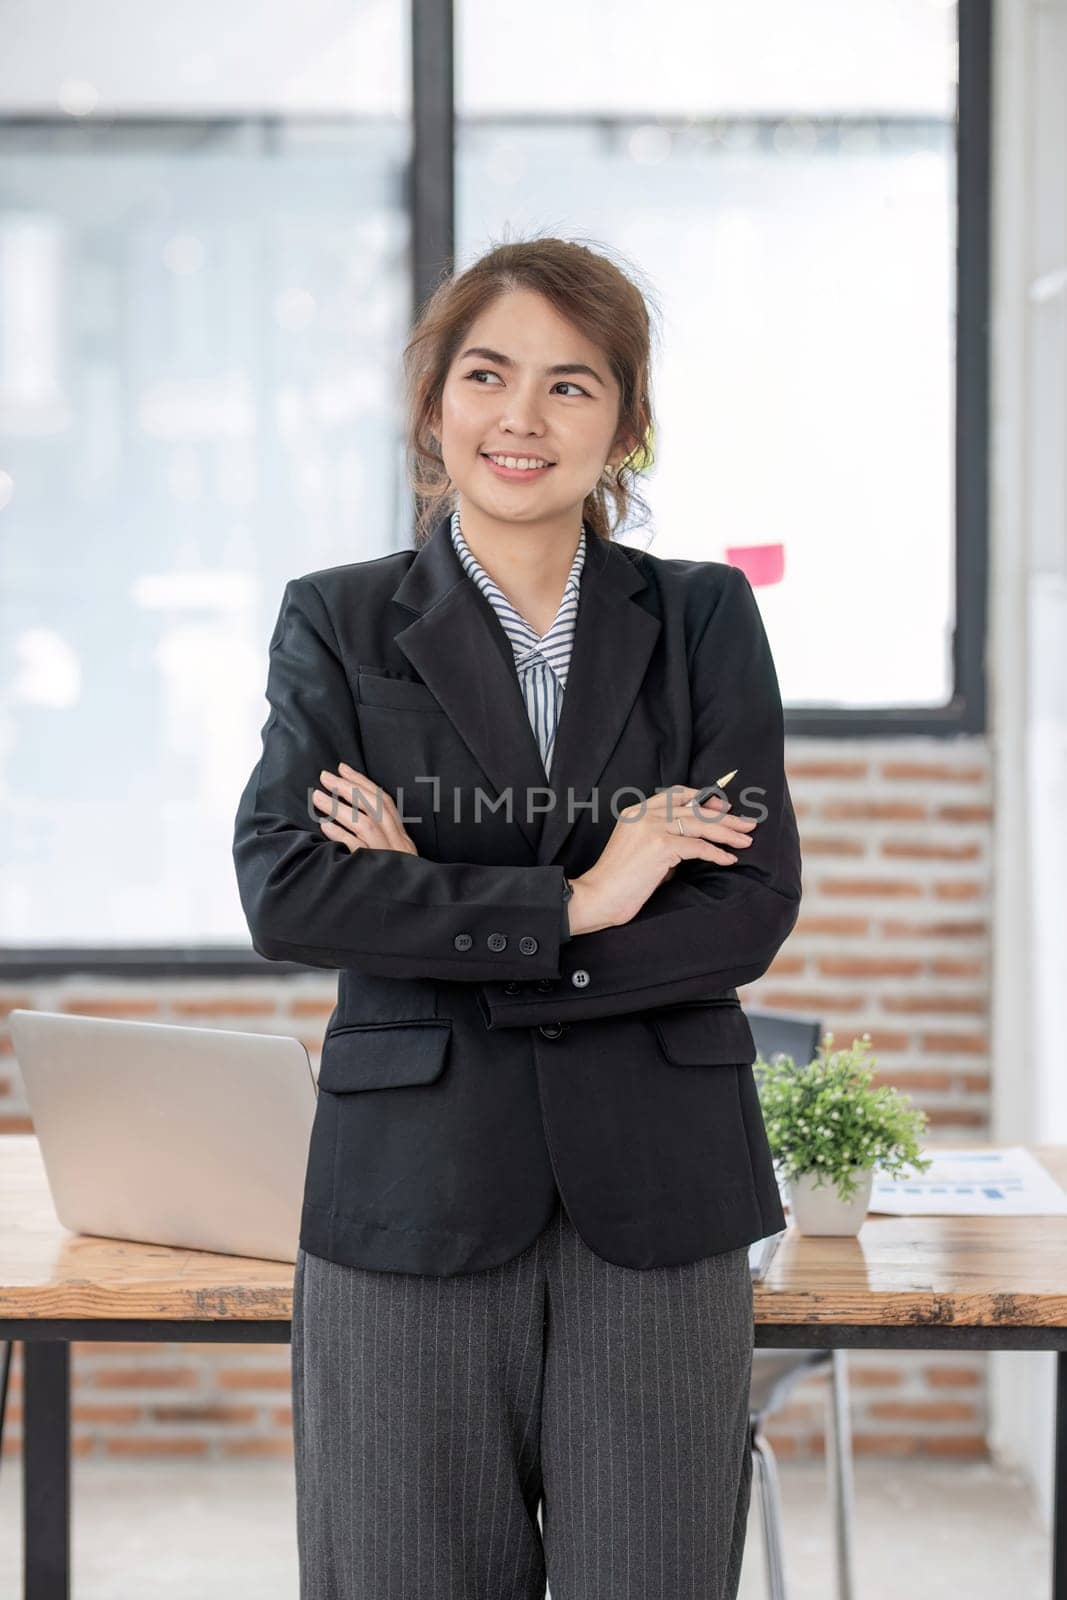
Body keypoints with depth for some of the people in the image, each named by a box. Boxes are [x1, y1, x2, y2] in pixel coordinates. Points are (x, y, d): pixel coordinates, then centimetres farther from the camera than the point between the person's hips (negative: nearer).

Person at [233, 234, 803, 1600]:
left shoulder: (704, 619, 8)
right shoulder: (337, 623, 7)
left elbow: (752, 908, -3)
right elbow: (284, 891, -8)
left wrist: (437, 922, -9)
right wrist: (566, 906, -13)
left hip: (656, 1204, 1)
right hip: (410, 1202, 0)